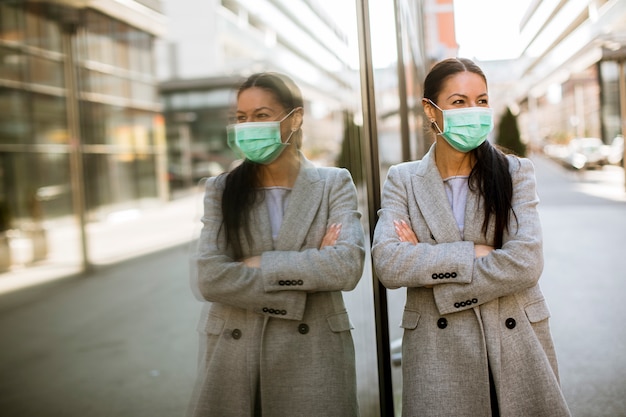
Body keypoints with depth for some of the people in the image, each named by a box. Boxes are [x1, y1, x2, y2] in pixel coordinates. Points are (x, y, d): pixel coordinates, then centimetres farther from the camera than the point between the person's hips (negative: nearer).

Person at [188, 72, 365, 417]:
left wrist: (258, 264, -14)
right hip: (234, 355, 1)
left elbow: (348, 267, -14)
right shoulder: (221, 189, 2)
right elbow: (210, 278, -11)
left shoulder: (334, 184, 0)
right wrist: (310, 267, -14)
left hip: (313, 355, -1)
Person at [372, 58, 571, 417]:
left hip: (516, 348, 1)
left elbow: (526, 262, -13)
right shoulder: (403, 179, 0)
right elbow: (387, 265, -14)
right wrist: (475, 252, -16)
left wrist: (428, 263, -14)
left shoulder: (516, 172, 0)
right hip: (436, 353, 0)